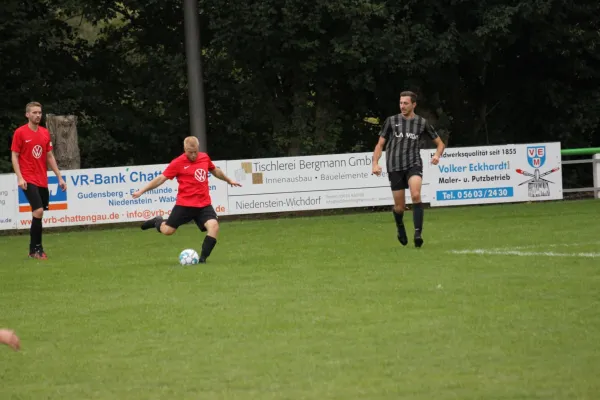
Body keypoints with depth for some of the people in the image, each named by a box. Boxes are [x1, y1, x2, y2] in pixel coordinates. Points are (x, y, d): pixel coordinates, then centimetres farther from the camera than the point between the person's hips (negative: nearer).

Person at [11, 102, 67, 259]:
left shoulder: (45, 132, 10)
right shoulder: (20, 132, -5)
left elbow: (50, 157, 16)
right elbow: (14, 156, -5)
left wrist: (59, 177, 13)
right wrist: (20, 177, -16)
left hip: (43, 181, 6)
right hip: (29, 180, -6)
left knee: (39, 213, 7)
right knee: (38, 211, -17)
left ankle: (34, 249, 16)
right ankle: (35, 248, -8)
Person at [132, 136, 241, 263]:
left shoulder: (204, 158, 7)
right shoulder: (178, 163, -8)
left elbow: (215, 170, 28)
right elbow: (161, 178, -6)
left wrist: (229, 180, 40)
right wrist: (141, 191, -10)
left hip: (204, 205, 3)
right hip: (185, 204, -3)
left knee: (214, 226, -19)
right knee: (167, 230, 0)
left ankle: (203, 258, -10)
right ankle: (158, 222, 36)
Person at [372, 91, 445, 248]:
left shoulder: (422, 122, 7)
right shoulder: (391, 121, 7)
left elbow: (440, 143, 15)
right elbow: (380, 144, 10)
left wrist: (437, 155, -7)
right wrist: (375, 163, -5)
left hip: (414, 164, -1)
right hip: (395, 167, 1)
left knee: (416, 195, -27)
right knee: (399, 207, 3)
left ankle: (418, 233, -26)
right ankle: (400, 228, 36)